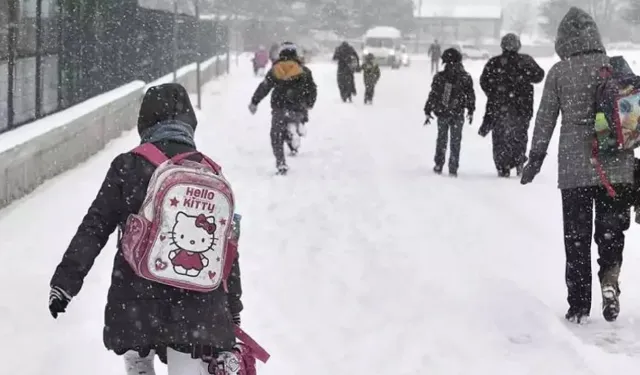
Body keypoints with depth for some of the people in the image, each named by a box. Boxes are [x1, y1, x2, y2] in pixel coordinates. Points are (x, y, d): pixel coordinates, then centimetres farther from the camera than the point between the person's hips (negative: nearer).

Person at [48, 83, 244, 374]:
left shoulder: (128, 166, -4)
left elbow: (94, 228, -5)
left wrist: (66, 280, 1)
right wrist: (232, 311, 17)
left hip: (137, 298, -1)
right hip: (197, 305, 1)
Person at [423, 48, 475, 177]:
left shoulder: (439, 77, -8)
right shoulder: (465, 78, -6)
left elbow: (432, 95, -5)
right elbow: (470, 96, 1)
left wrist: (428, 112, 3)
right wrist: (471, 111, 15)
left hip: (442, 113, 1)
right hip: (458, 114, 0)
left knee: (441, 139, 17)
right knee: (455, 142, 9)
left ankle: (439, 165, 19)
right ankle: (453, 169, 8)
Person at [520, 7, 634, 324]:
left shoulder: (559, 72, -2)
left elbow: (545, 119, 1)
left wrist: (535, 158, 11)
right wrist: (630, 153, 15)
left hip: (574, 168, -1)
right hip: (617, 166, 1)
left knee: (576, 237, 9)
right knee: (612, 229, 12)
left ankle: (579, 306, 10)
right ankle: (609, 279, -15)